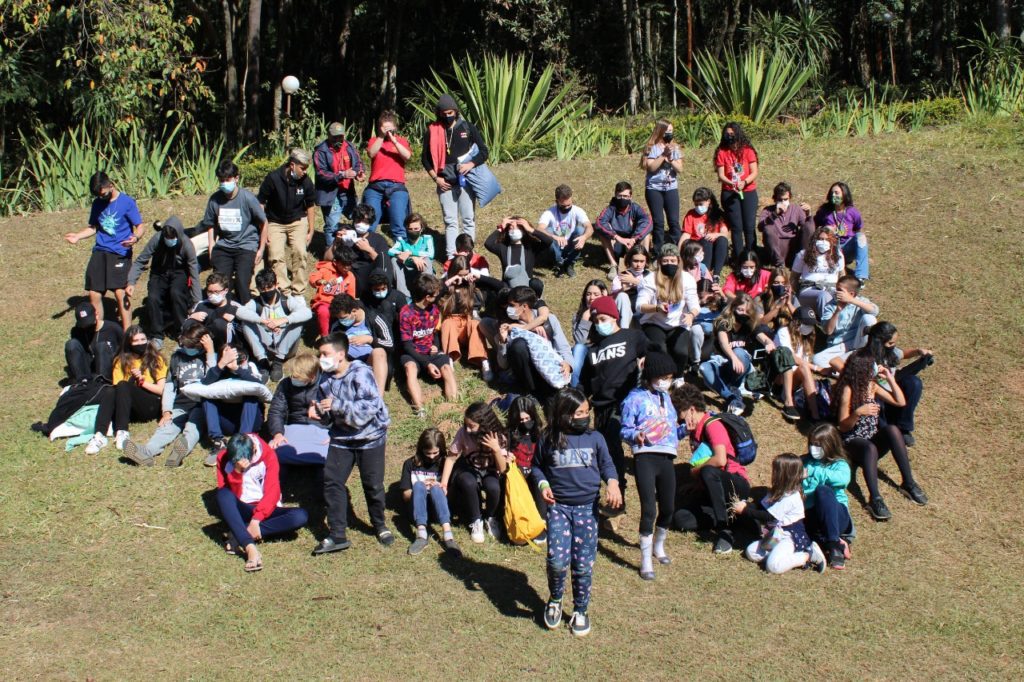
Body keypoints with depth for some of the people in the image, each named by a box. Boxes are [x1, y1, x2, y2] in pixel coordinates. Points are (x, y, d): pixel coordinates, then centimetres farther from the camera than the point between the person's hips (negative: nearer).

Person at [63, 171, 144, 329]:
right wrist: (77, 236, 5)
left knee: (120, 293, -16)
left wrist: (135, 238, -24)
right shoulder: (97, 203, 12)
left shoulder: (127, 202, -4)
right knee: (94, 294, 2)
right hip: (99, 252, 5)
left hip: (120, 253, -5)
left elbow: (139, 227, -2)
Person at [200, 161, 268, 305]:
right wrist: (211, 247, 6)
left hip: (246, 246, -3)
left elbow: (263, 223, 0)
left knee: (241, 285, -16)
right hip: (223, 246, 3)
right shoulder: (215, 199, 0)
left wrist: (261, 249, 1)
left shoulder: (248, 198, -10)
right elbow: (211, 225, 14)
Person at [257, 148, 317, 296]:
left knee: (300, 253, -15)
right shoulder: (273, 178, -19)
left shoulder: (305, 181, -12)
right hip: (275, 223, -1)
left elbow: (310, 206, 3)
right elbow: (261, 204, -10)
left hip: (297, 222, 1)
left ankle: (298, 292, -4)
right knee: (276, 257, -12)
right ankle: (284, 291, -4)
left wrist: (311, 231, 4)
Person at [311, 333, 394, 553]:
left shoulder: (360, 373, -18)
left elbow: (371, 406, -28)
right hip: (341, 437, 5)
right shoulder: (326, 380, 2)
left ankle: (380, 526, 29)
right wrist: (319, 412, -13)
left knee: (373, 484, 4)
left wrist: (337, 405, -31)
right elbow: (328, 418, 12)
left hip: (370, 436, -5)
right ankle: (337, 535, 0)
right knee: (331, 481, -5)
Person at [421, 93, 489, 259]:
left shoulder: (467, 127, 1)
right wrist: (436, 178, -2)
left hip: (466, 181, 0)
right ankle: (451, 256, 3)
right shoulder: (432, 131, 2)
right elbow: (425, 158, 9)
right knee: (450, 221, 3)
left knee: (468, 219, 2)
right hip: (445, 183, 0)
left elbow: (483, 151, 3)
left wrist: (471, 164, -14)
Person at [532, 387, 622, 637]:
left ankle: (580, 611, 23)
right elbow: (537, 466, 14)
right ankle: (555, 600, 14)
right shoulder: (548, 440, 1)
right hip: (558, 507, -1)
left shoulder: (595, 438, 3)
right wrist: (542, 484, -5)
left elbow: (606, 464, 11)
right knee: (557, 560, -16)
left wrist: (612, 483, -9)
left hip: (587, 508, 1)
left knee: (583, 565, 2)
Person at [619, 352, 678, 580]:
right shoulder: (635, 398, -3)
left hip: (667, 457, 6)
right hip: (645, 457, -6)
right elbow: (625, 430, -4)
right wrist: (636, 435, -24)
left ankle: (658, 546, 38)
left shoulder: (665, 397, 18)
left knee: (668, 507, 11)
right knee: (649, 509, -11)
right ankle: (646, 561, -3)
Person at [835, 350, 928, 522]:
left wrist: (889, 378, 1)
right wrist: (857, 413, -30)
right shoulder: (848, 390, -13)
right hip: (853, 443, -5)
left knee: (892, 429, -27)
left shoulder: (872, 385, 6)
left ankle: (908, 483, -24)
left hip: (874, 440, 5)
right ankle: (875, 499, -48)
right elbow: (843, 427, -12)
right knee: (870, 448, -39)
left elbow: (900, 402, 10)